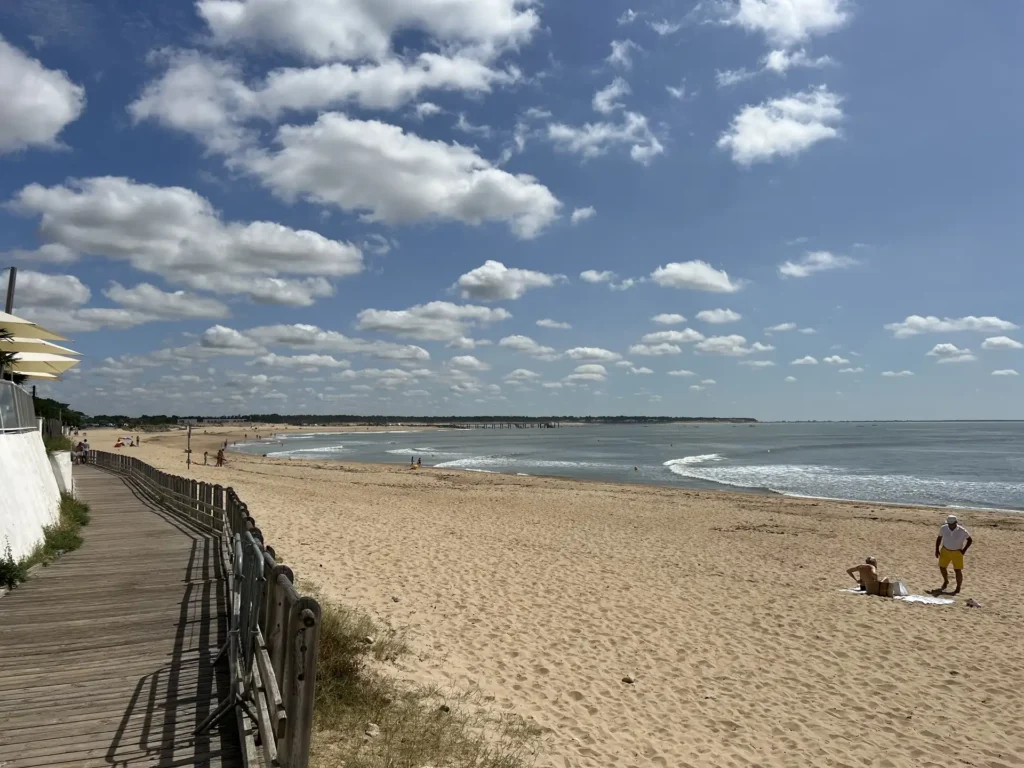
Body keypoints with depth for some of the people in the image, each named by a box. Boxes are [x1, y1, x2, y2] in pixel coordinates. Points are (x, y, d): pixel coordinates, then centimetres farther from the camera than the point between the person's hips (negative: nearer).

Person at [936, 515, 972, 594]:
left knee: (958, 570, -1)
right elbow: (939, 538, 4)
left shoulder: (962, 531, -17)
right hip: (945, 551, 3)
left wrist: (964, 550, -10)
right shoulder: (943, 528, -10)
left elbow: (970, 540, -3)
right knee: (942, 567, 10)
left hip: (957, 553, -3)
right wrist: (937, 549, 1)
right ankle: (946, 581, 36)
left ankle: (958, 588, 14)